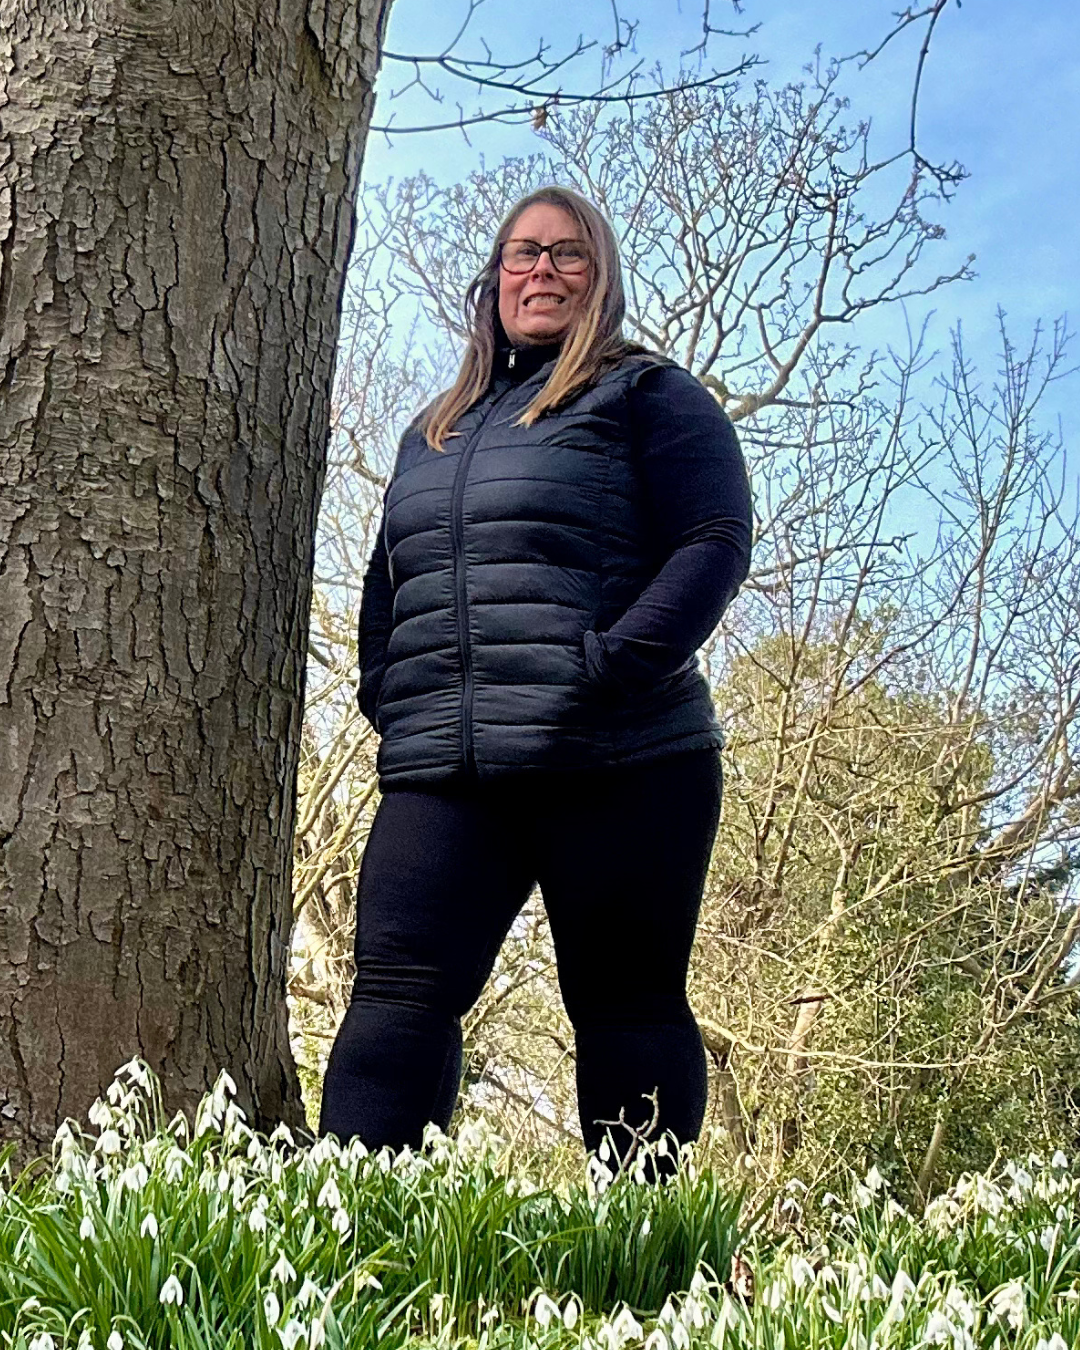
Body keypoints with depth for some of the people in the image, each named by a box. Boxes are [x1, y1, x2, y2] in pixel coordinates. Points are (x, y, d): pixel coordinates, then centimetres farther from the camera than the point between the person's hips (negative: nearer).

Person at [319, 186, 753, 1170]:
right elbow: (387, 580, 29)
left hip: (619, 765, -4)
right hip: (439, 771, 5)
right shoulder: (433, 432, 26)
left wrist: (614, 664, -18)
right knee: (398, 993, -8)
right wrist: (385, 690, 10)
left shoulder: (651, 396, 8)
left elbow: (716, 543, -4)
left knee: (626, 1008, 1)